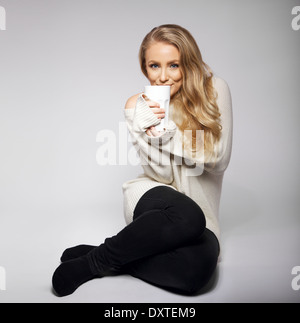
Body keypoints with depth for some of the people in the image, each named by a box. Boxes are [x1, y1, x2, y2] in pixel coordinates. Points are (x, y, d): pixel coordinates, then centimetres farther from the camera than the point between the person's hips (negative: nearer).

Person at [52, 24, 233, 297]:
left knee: (199, 266, -33)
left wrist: (167, 132, -18)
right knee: (187, 217, -39)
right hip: (151, 199, -1)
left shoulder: (215, 90, -4)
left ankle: (106, 261, -14)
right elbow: (161, 174, -3)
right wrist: (150, 132, -23)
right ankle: (94, 260, -19)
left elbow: (219, 159, -7)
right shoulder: (138, 106, -1)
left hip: (202, 208, 1)